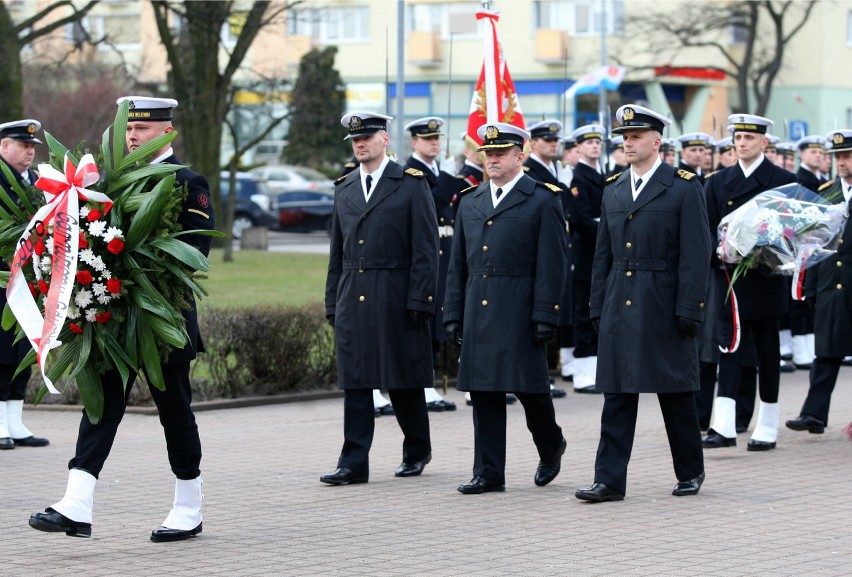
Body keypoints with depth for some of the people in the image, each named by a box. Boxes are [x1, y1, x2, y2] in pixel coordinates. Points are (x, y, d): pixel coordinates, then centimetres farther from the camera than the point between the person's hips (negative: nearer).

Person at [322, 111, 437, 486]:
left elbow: (425, 248, -5)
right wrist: (332, 303, 13)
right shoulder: (344, 189, 15)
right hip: (352, 300, 4)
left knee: (403, 381, 5)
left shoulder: (411, 184, 0)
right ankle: (354, 463, -1)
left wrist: (419, 300, -12)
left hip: (396, 301, -4)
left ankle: (417, 451, 24)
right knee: (355, 384, 0)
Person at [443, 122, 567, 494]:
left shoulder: (543, 200, -1)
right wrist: (453, 314, 11)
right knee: (484, 394, 4)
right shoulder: (470, 202, 16)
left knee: (529, 387, -1)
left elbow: (552, 265, -6)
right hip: (478, 313, 5)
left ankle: (551, 446, 27)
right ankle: (488, 473, 8)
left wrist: (545, 316, -13)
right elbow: (458, 265, 17)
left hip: (520, 314, -5)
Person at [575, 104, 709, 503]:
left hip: (664, 308, -4)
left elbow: (695, 255, -8)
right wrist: (598, 306, 10)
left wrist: (688, 310, -14)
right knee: (617, 396, 1)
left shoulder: (684, 187, -4)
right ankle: (610, 481, 0)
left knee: (676, 395, 6)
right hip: (619, 308, 5)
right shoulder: (613, 189, 12)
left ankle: (690, 472, 21)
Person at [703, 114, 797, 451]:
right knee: (730, 347, -6)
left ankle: (767, 428, 12)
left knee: (767, 352, 5)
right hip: (730, 278, 2)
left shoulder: (783, 181, 2)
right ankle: (724, 427, -13)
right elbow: (707, 228, 6)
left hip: (767, 281, -2)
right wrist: (719, 255, -11)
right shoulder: (718, 182, 10)